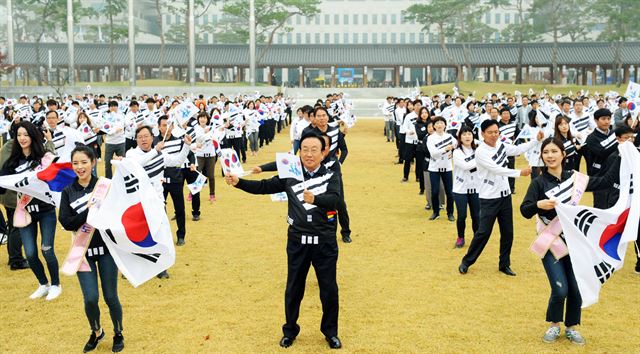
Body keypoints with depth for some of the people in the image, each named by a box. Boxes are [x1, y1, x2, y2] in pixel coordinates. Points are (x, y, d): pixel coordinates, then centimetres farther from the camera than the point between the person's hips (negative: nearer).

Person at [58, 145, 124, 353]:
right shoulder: (68, 192, 0)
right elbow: (66, 223, -11)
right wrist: (90, 211, -20)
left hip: (107, 248, -1)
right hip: (83, 251, 1)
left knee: (110, 296, 6)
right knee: (91, 298, -3)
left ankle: (118, 334, 31)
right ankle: (96, 332, 27)